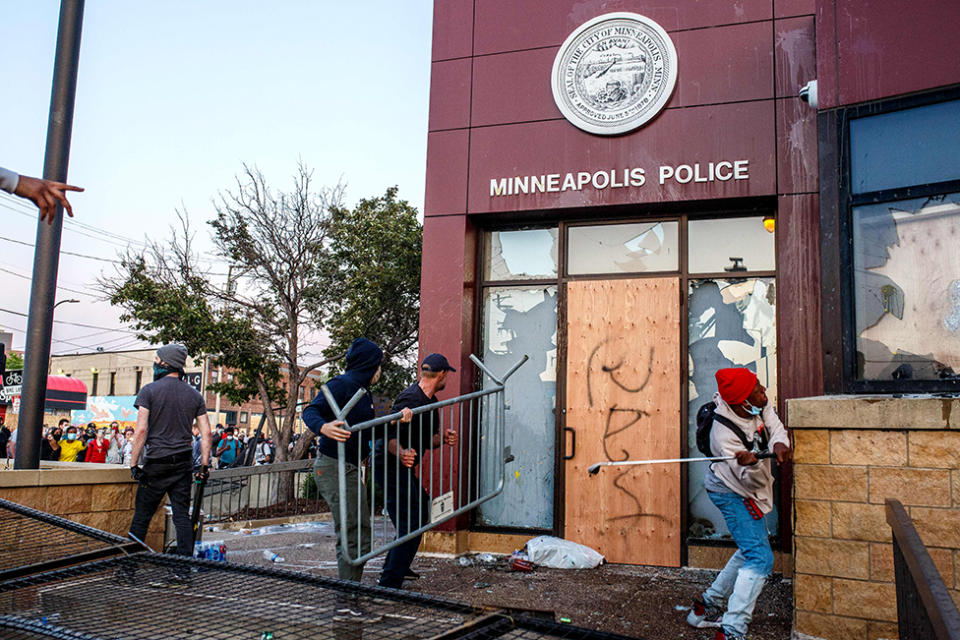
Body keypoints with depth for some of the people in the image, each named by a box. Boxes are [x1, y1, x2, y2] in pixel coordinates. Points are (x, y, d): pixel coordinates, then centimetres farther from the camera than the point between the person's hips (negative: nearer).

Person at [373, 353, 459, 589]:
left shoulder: (430, 401, 10)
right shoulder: (411, 399, -21)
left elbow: (426, 441, 15)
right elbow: (389, 436, -28)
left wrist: (442, 438, -5)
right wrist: (401, 453, -47)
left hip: (404, 467, 11)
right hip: (390, 466, -11)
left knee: (421, 510, 24)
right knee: (410, 524, -13)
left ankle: (395, 567, 37)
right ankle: (389, 584, -9)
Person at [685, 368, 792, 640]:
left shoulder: (757, 405, -15)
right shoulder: (725, 435, -34)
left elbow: (775, 426, -10)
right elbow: (753, 481, -31)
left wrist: (779, 443, -33)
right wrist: (751, 464, -53)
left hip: (745, 491, 9)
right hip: (732, 494, -9)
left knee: (753, 548, 21)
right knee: (760, 558, -15)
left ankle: (706, 608, 30)